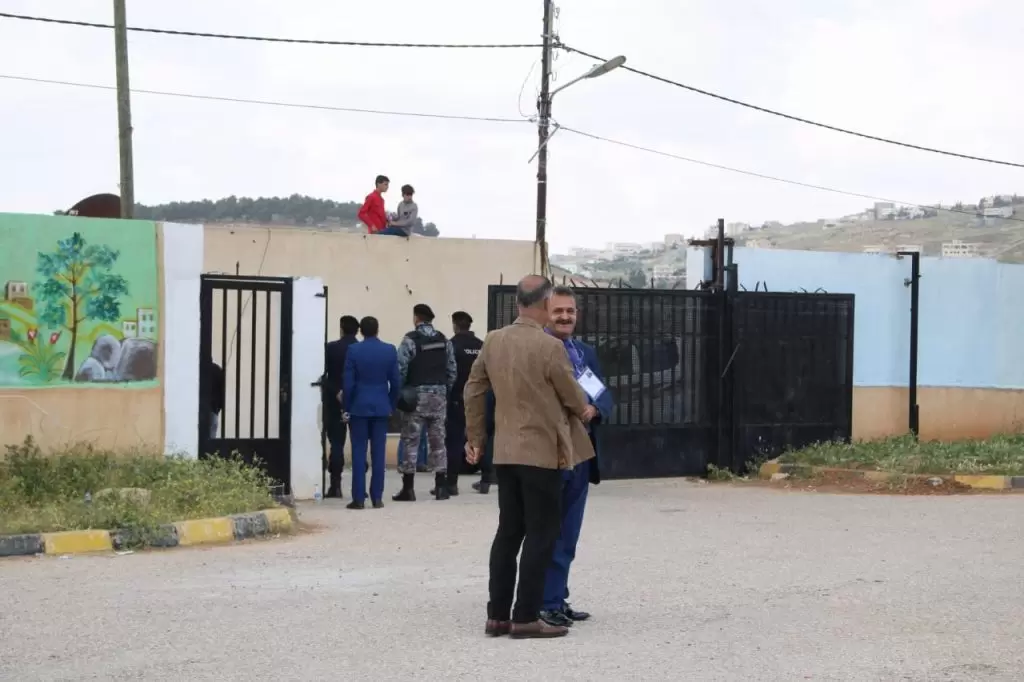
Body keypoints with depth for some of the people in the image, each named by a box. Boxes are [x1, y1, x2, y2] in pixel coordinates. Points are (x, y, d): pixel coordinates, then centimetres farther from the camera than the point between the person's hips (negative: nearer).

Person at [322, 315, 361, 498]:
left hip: (335, 401, -1)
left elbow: (323, 374, -10)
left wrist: (335, 392, -10)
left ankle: (335, 485, -3)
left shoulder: (331, 348, -5)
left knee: (336, 443, 2)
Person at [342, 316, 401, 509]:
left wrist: (346, 407, 2)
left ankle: (359, 498, -2)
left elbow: (348, 382, -6)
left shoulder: (353, 350, -6)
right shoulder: (390, 350, 0)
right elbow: (396, 382, 2)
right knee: (378, 453, 5)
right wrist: (391, 405, 12)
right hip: (381, 407, 2)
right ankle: (377, 497, 5)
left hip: (359, 407, -2)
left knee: (358, 453, 1)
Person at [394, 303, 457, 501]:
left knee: (411, 441, 1)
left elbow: (400, 368, -14)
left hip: (417, 395, -4)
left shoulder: (411, 339, -9)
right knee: (438, 440, 10)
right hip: (439, 395, 5)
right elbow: (452, 370, 6)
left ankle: (408, 488, 0)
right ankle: (441, 486, 9)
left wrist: (399, 392, -3)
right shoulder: (444, 340, 8)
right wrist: (446, 390, 13)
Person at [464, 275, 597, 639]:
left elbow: (473, 391, 11)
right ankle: (526, 618, -1)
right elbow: (571, 394, -4)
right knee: (540, 534, 0)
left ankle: (497, 615, 13)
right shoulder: (549, 346, -16)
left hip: (505, 452, 7)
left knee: (508, 531, 12)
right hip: (542, 452, -7)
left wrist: (475, 438, 22)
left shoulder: (493, 341, 4)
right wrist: (585, 412, 18)